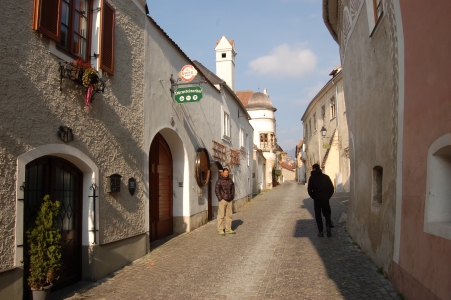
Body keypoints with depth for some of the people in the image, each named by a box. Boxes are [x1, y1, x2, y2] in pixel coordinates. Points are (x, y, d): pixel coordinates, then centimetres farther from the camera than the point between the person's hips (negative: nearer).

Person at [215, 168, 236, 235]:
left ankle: (228, 229, 17)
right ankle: (220, 230, 3)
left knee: (229, 215, 9)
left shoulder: (230, 180, 11)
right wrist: (220, 198, -13)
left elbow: (233, 188, 21)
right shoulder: (219, 181, -7)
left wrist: (232, 196, 13)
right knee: (221, 215, -3)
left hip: (229, 200, 6)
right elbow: (216, 190, -11)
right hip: (222, 200, -6)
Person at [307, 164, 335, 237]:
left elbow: (309, 190, -7)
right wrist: (328, 196, 14)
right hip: (326, 198, 2)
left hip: (317, 199, -2)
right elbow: (332, 188, 7)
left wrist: (313, 197, 7)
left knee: (318, 215, 7)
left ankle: (321, 232, 2)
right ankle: (328, 225, -13)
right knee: (327, 213, 15)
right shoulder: (326, 176, 9)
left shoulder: (312, 177, 0)